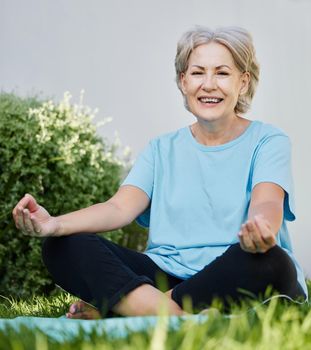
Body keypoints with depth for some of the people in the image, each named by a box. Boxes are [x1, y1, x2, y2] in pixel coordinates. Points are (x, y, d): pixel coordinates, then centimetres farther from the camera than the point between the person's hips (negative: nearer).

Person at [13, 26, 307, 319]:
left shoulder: (267, 141, 6)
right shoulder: (162, 149, 16)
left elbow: (267, 204, -14)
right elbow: (120, 207, 0)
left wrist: (261, 226, -41)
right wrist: (56, 224, -20)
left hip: (236, 283, -2)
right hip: (167, 277, 3)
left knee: (266, 261, -38)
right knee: (64, 247, -14)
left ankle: (112, 307, -27)